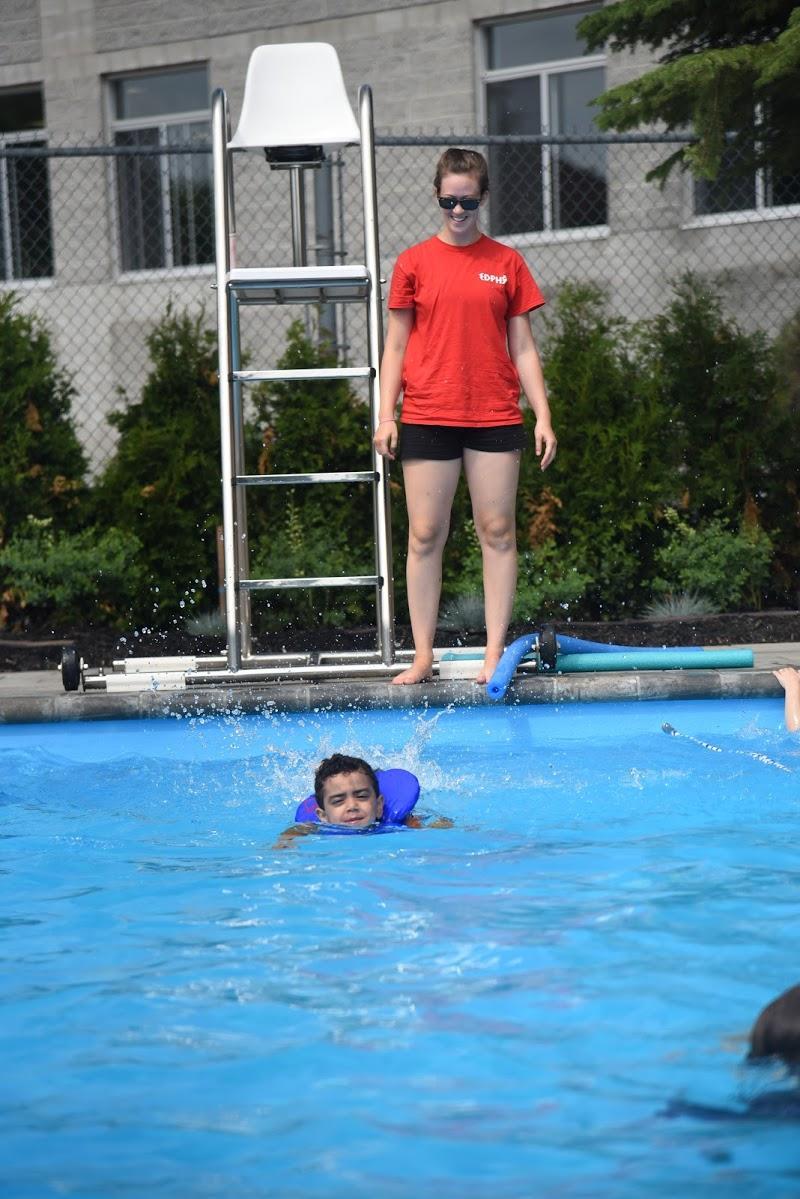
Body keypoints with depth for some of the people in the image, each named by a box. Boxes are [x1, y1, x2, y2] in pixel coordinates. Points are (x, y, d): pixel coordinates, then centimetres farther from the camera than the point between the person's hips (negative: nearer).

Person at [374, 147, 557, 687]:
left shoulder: (507, 263, 7)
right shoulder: (414, 262, 6)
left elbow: (523, 347, 8)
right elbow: (396, 345, 7)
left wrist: (543, 416, 2)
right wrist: (386, 415, 0)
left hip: (494, 416, 1)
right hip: (427, 416, 0)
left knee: (498, 532, 1)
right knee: (425, 536, 0)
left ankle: (495, 652, 6)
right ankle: (423, 656, 6)